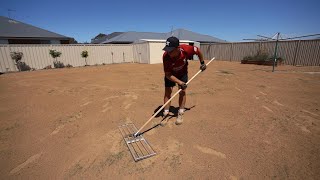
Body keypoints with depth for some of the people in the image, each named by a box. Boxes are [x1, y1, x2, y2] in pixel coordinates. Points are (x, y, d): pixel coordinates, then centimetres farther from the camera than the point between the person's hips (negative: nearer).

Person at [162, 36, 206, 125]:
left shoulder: (186, 49, -35)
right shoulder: (166, 56, -36)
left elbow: (198, 50, -12)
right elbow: (168, 74, -28)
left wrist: (202, 63, -2)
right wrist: (180, 82, -37)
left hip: (182, 73, 1)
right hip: (171, 74, 0)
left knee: (182, 91, -5)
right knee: (167, 92, -4)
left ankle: (180, 114, 8)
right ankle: (166, 113, 8)